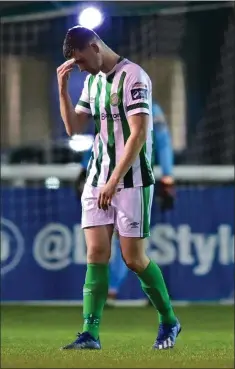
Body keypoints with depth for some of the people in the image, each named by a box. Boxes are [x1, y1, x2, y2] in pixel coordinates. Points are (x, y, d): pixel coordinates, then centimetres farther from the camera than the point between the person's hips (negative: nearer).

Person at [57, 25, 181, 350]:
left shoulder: (133, 77, -13)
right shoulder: (93, 81, 13)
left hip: (131, 180, -7)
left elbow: (138, 134, -18)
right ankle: (91, 334, -6)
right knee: (96, 253, -4)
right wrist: (62, 88, 3)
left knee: (133, 258, -2)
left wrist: (113, 182, -19)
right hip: (98, 177, 7)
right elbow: (73, 127, 17)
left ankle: (169, 322, 17)